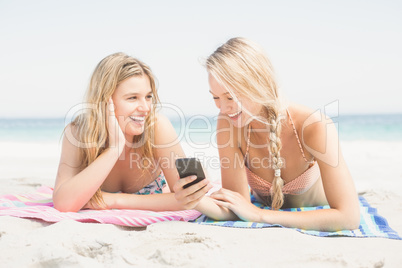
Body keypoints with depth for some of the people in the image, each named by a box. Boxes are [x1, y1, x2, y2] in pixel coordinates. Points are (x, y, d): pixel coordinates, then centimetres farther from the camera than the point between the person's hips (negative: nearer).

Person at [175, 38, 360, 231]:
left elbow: (349, 218, -45)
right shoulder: (228, 123, -33)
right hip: (263, 206, 1)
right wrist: (197, 201, -51)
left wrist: (260, 215, -45)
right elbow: (236, 210, -29)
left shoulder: (315, 126, -41)